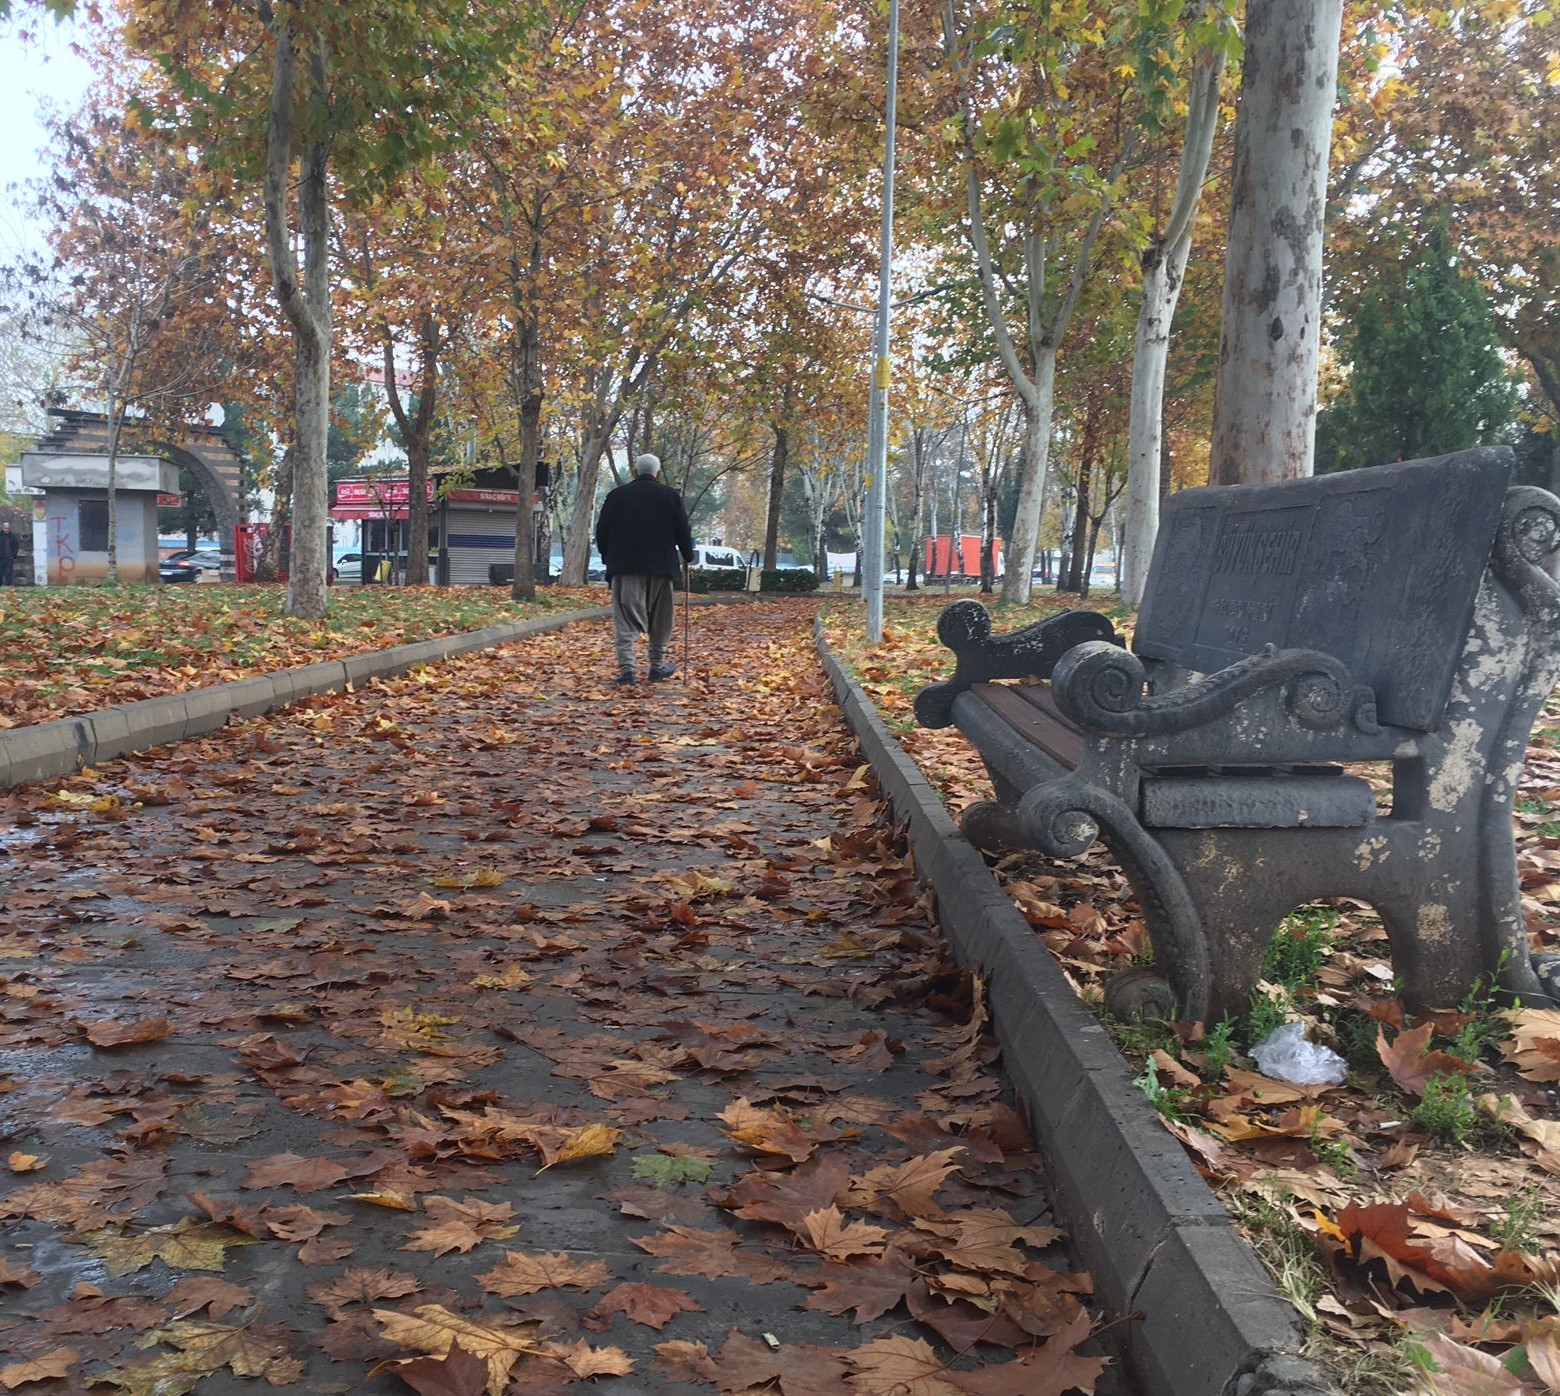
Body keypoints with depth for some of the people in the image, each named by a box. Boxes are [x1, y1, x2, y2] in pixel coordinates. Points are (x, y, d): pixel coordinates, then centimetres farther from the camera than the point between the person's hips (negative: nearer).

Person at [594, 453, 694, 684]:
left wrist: (607, 557, 21)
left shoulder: (617, 495, 4)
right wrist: (687, 557, 17)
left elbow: (601, 531, 7)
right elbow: (683, 530, 2)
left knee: (625, 619, -2)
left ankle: (626, 668, -14)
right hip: (661, 567, 0)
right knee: (660, 619, 13)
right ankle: (657, 666, 19)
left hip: (624, 566, 0)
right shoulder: (670, 496, 2)